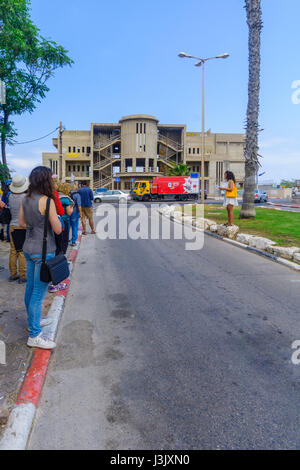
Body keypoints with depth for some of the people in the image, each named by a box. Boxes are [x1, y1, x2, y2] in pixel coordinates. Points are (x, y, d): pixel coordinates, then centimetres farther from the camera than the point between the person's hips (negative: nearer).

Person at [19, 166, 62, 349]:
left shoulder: (26, 199, 6)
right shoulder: (47, 201, -19)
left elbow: (22, 223, 16)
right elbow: (58, 230, -16)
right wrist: (56, 218, 2)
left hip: (29, 248, 9)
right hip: (43, 251, -9)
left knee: (31, 288, 20)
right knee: (39, 293, -1)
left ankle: (33, 321, 39)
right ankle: (35, 335, 8)